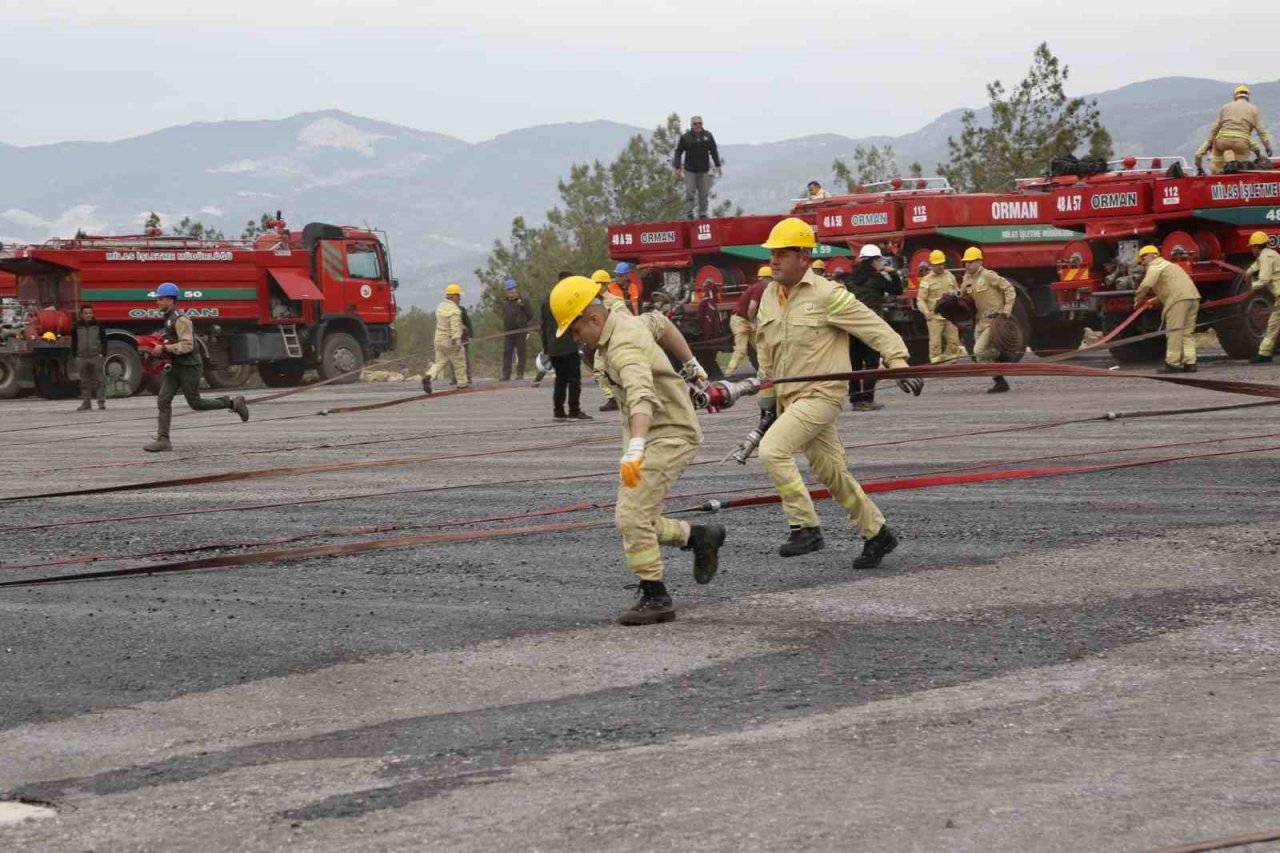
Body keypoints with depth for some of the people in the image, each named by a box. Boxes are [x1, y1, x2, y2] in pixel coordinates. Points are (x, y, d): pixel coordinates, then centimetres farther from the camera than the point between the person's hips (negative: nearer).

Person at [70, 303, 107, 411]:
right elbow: (74, 342, 12)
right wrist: (75, 355, 4)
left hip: (96, 357, -2)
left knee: (99, 379, -3)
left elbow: (104, 340, 7)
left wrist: (102, 353, -3)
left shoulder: (98, 326, 5)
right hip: (81, 357, 2)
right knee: (84, 381, 5)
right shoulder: (77, 327, 8)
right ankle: (86, 402, 10)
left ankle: (101, 401, 0)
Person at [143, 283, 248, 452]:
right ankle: (163, 440, -7)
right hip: (175, 367, 9)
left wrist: (164, 348, -23)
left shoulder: (180, 319, -18)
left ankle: (233, 403, 14)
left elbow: (187, 345, -25)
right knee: (163, 400, -4)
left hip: (188, 367, -9)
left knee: (195, 403, -2)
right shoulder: (169, 318, 13)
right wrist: (160, 348, 14)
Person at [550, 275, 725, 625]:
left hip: (668, 435, -10)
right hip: (645, 435, 10)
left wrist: (635, 448, -60)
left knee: (632, 518, -15)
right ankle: (701, 537, 26)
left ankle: (655, 599, -7)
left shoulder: (624, 346, -27)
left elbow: (642, 397, -44)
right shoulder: (624, 322, 5)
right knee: (632, 521, 9)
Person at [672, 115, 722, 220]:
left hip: (704, 170, 3)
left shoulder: (708, 136, 3)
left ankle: (702, 214, 13)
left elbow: (714, 151, 12)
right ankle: (689, 214, -4)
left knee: (704, 194, 5)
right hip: (690, 171, -3)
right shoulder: (685, 137, -5)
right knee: (690, 193, -6)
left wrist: (718, 165, 10)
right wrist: (677, 167, -6)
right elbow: (678, 152, 0)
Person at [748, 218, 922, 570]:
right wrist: (767, 403, 18)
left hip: (820, 395, -7)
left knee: (773, 449, -23)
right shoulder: (769, 297, 10)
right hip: (788, 400, 7)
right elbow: (766, 356, 18)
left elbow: (876, 329, -10)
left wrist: (899, 364, -19)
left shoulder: (827, 295, -11)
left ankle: (805, 528, -17)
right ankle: (877, 534, 23)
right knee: (832, 473, 10)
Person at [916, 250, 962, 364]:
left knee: (953, 341, 5)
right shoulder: (927, 280, -2)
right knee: (935, 342, -7)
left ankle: (950, 362, 16)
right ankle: (936, 363, -5)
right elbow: (920, 299, -6)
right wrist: (926, 311, -23)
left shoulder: (950, 276, 13)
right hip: (935, 316, -5)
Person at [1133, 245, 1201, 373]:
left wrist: (1138, 298, 5)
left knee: (1174, 331, -6)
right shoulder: (1166, 264, 34)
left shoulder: (1155, 265, 4)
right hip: (1193, 297, 9)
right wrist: (1154, 300, 27)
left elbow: (1146, 285, -10)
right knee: (1187, 332, 10)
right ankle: (1189, 363, 4)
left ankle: (1173, 364, -7)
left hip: (1179, 299, -9)